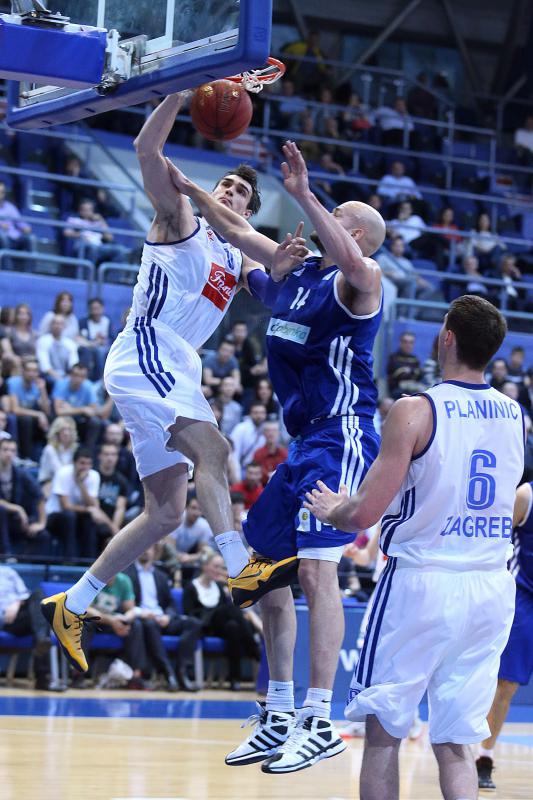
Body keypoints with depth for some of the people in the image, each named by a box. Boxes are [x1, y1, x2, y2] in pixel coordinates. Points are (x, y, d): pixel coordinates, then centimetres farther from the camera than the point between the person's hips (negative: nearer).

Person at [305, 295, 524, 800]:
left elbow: (366, 514, -15)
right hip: (492, 587, 5)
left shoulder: (415, 411, -12)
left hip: (422, 583, -5)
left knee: (383, 730, 7)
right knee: (456, 744, 9)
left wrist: (331, 511, 8)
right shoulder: (515, 415, 6)